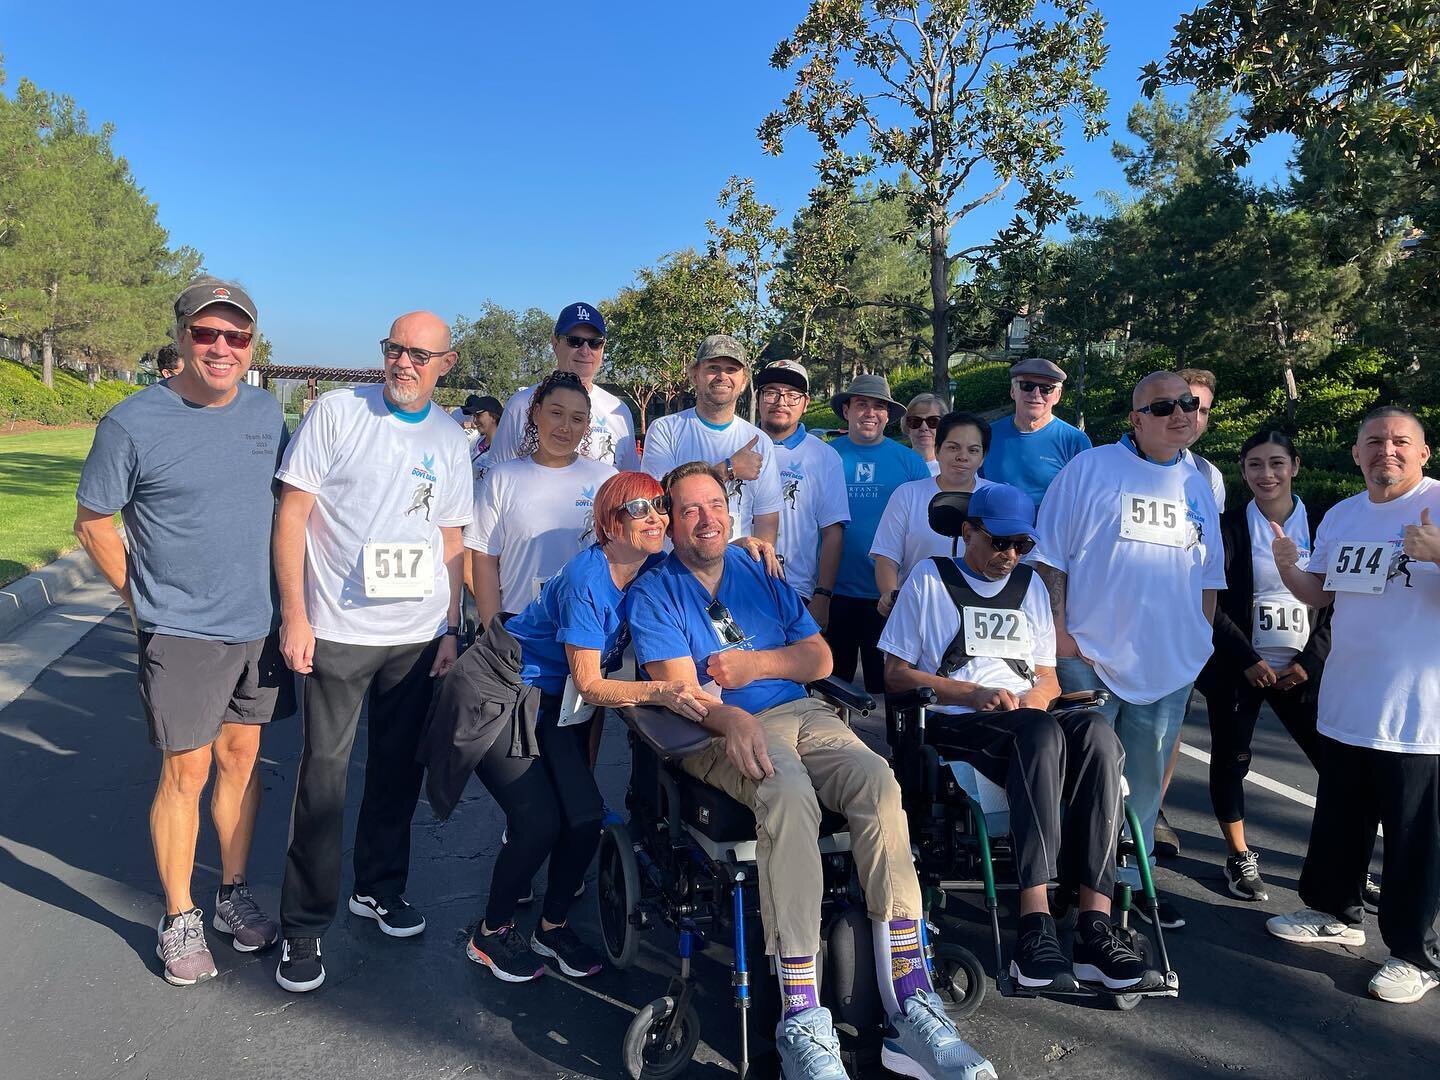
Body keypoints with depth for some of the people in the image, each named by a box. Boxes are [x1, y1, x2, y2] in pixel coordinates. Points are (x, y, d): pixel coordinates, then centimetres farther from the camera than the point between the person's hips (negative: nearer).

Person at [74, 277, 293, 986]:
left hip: (258, 626, 5)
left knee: (240, 758, 14)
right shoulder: (134, 423, -12)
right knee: (186, 773, 2)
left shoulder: (266, 412, 2)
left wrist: (286, 597, 11)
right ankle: (179, 920, 20)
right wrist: (145, 598, -2)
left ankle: (234, 895, 30)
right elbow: (93, 524, -3)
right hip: (180, 634, -4)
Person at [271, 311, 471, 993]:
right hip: (338, 630, -3)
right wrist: (295, 615, -10)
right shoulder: (337, 412, -4)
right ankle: (304, 925, 15)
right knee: (323, 777, 0)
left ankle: (379, 887, 33)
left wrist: (451, 629, 7)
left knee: (399, 770, 13)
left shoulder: (450, 440, 8)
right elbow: (292, 513, -5)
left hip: (419, 635, 4)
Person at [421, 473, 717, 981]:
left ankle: (553, 925, 20)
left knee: (585, 816, -4)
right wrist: (661, 692, -40)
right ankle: (490, 933, 14)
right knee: (539, 820, -11)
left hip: (550, 703, 6)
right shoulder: (586, 579, -28)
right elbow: (590, 684, -26)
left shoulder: (656, 569, -8)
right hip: (496, 694, -6)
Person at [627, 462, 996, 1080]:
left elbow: (820, 657, 15)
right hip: (721, 730, -4)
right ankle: (802, 1022, -36)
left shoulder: (762, 575, 21)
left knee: (878, 781, -27)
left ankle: (908, 1006, -28)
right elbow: (680, 688, -8)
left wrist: (757, 664, -4)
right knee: (788, 791, -37)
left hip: (800, 713, 4)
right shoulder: (654, 594, 7)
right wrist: (734, 719, -29)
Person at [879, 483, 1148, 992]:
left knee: (1096, 729, -31)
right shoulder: (930, 578, 11)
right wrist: (973, 693, -8)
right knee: (1043, 734, -37)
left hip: (1031, 727, 4)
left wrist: (1036, 696, -1)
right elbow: (896, 674, 4)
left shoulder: (1030, 584, 25)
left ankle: (1095, 921, -37)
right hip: (954, 725, -4)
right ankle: (1036, 927, -43)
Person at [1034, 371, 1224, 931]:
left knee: (1145, 780, 15)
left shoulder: (1198, 489, 12)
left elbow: (1208, 577, 19)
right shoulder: (1090, 469, -5)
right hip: (1091, 657, -5)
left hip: (1169, 664, 5)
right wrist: (1058, 632, -12)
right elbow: (1050, 555, -7)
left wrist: (1200, 643, 11)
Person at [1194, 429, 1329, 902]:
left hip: (1301, 668, 1)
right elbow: (1211, 604, -4)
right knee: (1230, 757, 4)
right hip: (1237, 667, -1)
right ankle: (1240, 858, 20)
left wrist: (1310, 661, -5)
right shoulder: (1228, 527, -2)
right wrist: (1248, 659, -11)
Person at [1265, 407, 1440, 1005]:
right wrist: (1288, 567, -3)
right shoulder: (1342, 516, 11)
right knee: (1338, 819, 19)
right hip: (1345, 704, 7)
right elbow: (1319, 593, 18)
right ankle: (1336, 912, 37)